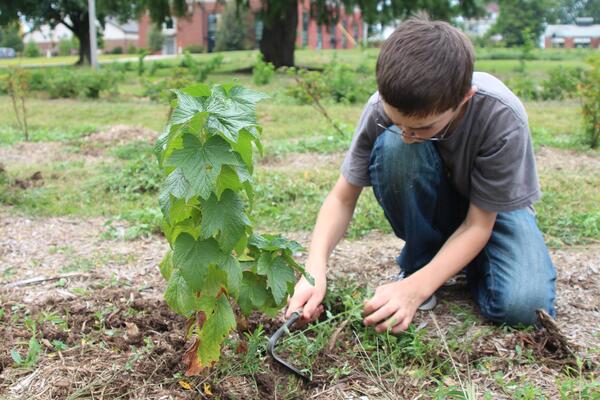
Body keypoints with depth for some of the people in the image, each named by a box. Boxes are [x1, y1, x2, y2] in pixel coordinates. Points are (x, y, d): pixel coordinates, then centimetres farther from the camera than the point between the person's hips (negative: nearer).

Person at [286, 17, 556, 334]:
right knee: (392, 147, -33)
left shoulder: (501, 117, -33)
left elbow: (478, 223, -25)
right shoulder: (383, 107, -27)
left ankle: (467, 262, 4)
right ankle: (417, 260, -10)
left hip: (491, 208, -1)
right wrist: (315, 270, -34)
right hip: (428, 206, 2)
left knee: (524, 305, -31)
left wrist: (415, 288, -37)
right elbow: (343, 197, -18)